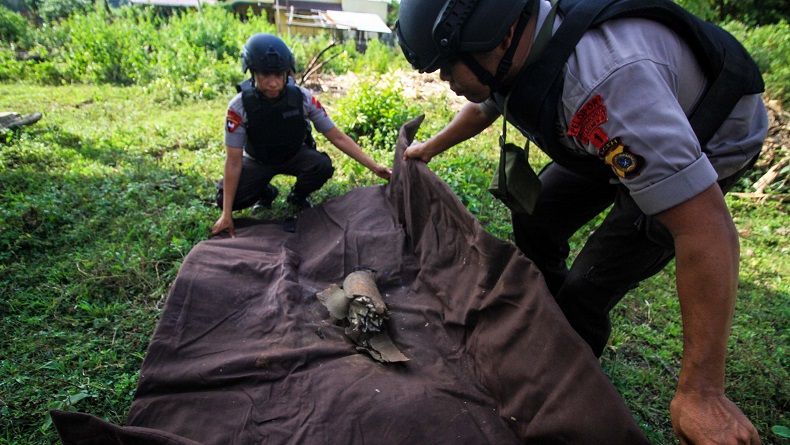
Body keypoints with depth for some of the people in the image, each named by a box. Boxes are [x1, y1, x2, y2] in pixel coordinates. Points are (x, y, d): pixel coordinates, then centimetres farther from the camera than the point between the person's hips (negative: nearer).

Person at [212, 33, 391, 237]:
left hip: (295, 155, 1)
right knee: (227, 197, -23)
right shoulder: (239, 107, -29)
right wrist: (226, 214, -26)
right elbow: (234, 161, -25)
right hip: (259, 161, 0)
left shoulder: (302, 98, -26)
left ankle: (297, 197, 3)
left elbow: (338, 137, -19)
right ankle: (265, 193, 12)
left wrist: (374, 166, -25)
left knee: (323, 166, -31)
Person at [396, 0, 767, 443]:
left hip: (707, 152, -7)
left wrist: (702, 392, -38)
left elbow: (706, 225, -42)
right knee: (533, 217, 9)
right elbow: (481, 109, 9)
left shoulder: (604, 80, -43)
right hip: (619, 137, 8)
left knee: (586, 289, -11)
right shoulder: (509, 49, -16)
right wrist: (429, 148, 25)